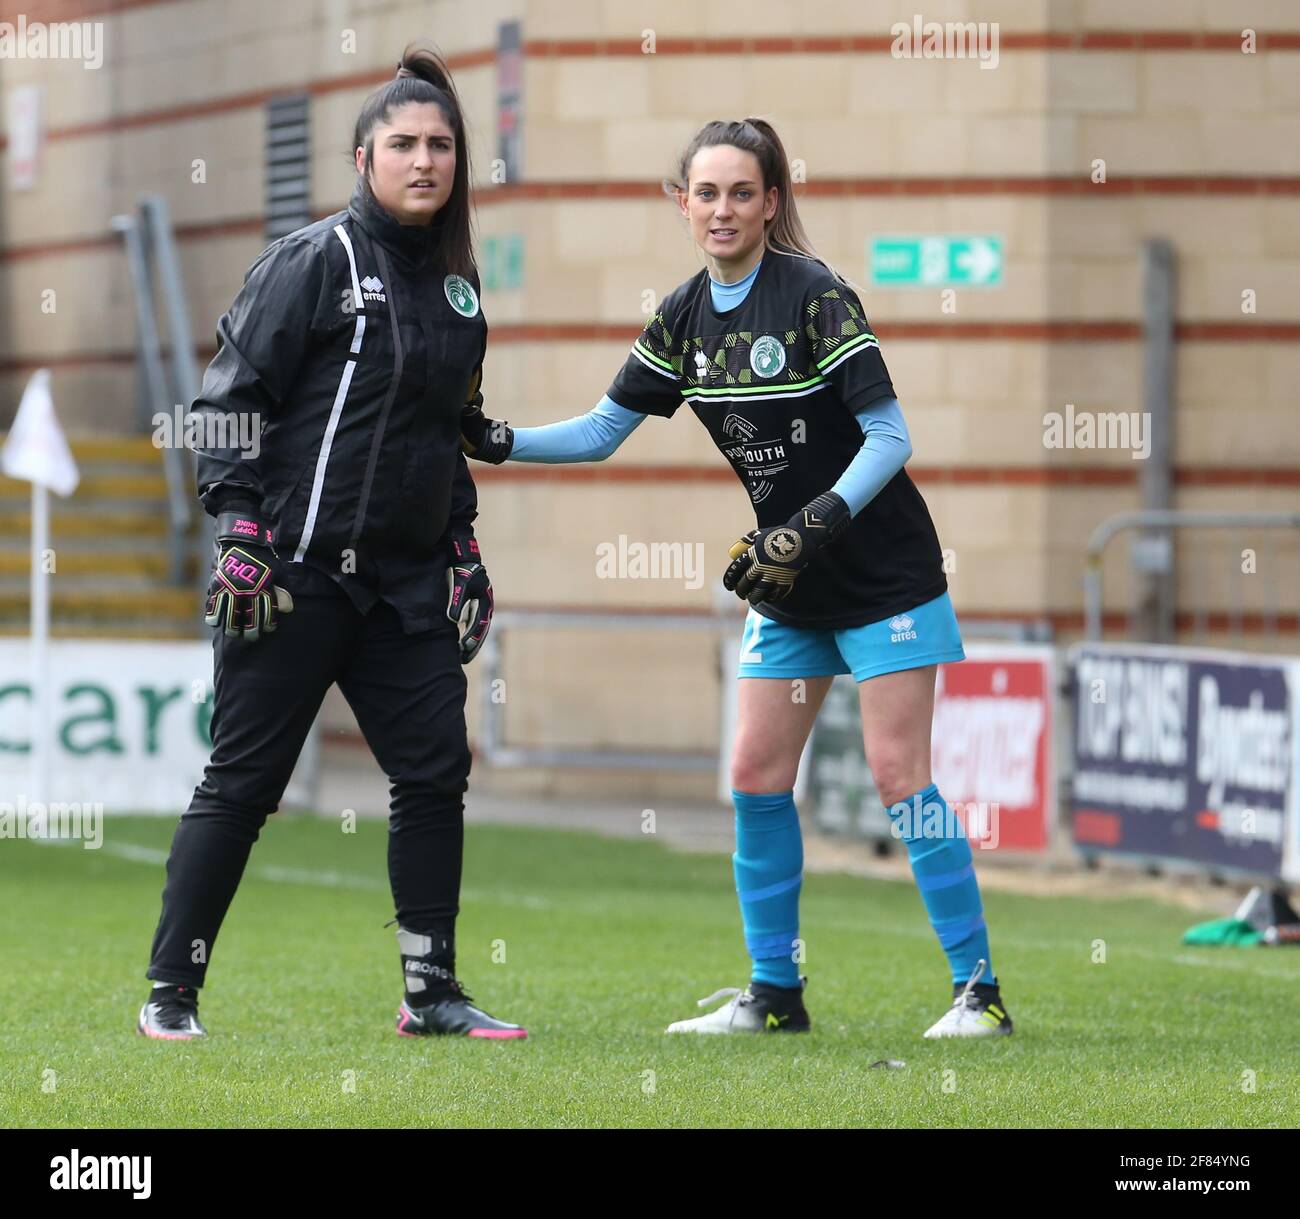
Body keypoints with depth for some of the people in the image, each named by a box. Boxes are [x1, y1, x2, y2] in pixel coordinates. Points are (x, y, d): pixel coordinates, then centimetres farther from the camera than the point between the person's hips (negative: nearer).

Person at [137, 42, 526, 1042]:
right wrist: (239, 529, -16)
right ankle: (172, 994, 5)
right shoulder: (315, 262, -8)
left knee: (436, 772, 2)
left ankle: (431, 993, 10)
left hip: (407, 580, 7)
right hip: (298, 573, -7)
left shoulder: (454, 285, 14)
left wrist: (464, 548, 20)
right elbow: (233, 394, -9)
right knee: (244, 781, -3)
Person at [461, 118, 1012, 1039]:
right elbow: (602, 431, 8)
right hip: (788, 587, 7)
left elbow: (890, 436, -19)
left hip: (882, 572, -7)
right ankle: (776, 993, 12)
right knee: (758, 775, 3)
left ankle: (980, 989, -4)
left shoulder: (816, 296, -17)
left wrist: (813, 527, -27)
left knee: (898, 772, -10)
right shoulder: (684, 319, 2)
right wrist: (499, 442, -6)